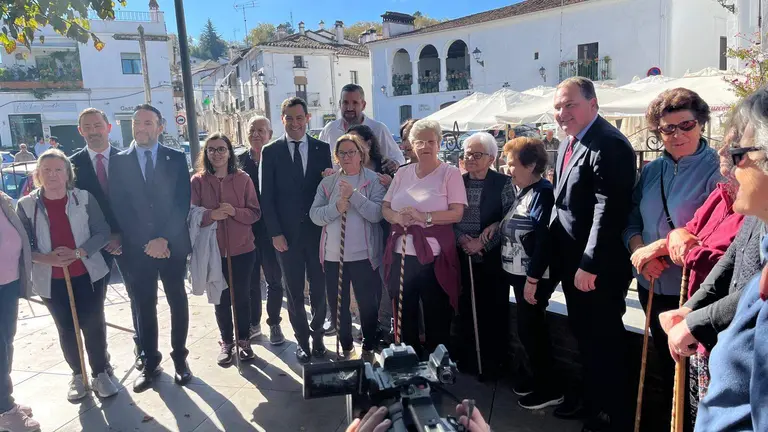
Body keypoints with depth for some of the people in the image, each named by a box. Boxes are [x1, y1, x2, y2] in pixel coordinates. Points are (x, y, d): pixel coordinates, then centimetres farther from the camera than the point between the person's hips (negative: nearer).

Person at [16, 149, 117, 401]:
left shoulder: (85, 198, -7)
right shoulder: (26, 205, -5)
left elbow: (103, 233, -5)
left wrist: (77, 252, -19)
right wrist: (45, 258, -19)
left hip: (87, 274, -1)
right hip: (51, 280, 1)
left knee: (93, 325, 5)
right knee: (66, 329, 12)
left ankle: (100, 373, 23)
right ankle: (77, 374, 31)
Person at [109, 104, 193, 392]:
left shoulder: (176, 159, 3)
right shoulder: (118, 162, 4)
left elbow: (183, 202, -4)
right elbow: (119, 209, -3)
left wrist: (164, 238, -14)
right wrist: (146, 242, -12)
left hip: (172, 244, 0)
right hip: (136, 248, 0)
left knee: (177, 302, 9)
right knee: (143, 306, 7)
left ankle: (180, 357, 24)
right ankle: (149, 362, 22)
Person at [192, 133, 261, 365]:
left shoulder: (243, 179, -1)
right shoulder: (198, 181, -1)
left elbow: (255, 213, -1)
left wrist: (235, 211, -20)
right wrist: (211, 215, -23)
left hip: (242, 249, 0)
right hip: (213, 250, 0)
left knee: (242, 297, 9)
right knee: (221, 299, 11)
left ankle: (244, 340, 26)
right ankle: (226, 342, 27)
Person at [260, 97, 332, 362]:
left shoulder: (322, 149, 4)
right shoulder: (270, 152, 1)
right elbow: (267, 196, -1)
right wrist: (275, 233, -6)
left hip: (318, 231, 1)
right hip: (287, 233, -1)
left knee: (319, 288, 10)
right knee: (294, 291, 9)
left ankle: (317, 334, 29)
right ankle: (302, 339, 24)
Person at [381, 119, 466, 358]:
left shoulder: (450, 173, -3)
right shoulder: (402, 173, 10)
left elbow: (457, 213, -11)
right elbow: (385, 208, 10)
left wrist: (423, 217, -22)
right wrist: (397, 217, -12)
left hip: (434, 256, -4)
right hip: (401, 254, 5)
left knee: (437, 317, 7)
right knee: (404, 314, 16)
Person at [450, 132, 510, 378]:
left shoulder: (503, 184, -3)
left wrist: (482, 243, -14)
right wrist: (461, 239, -10)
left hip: (492, 259, -3)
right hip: (461, 257, 3)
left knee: (493, 312, 4)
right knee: (462, 310, 9)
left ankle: (492, 364, 20)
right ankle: (463, 360, 26)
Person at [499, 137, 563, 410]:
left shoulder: (543, 193, -17)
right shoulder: (515, 191, 8)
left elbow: (544, 240, -21)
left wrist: (532, 279, -20)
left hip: (534, 276, -8)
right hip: (518, 272, 8)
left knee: (529, 329, 1)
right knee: (532, 328, 17)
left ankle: (550, 390, 16)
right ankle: (540, 380, 32)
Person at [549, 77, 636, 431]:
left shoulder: (608, 144, -19)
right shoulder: (567, 144, 12)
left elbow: (608, 209, -25)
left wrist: (590, 264, -25)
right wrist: (557, 255, 14)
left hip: (599, 268, -9)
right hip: (572, 263, 9)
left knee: (604, 341, 7)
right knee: (584, 336, 22)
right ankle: (591, 400, 40)